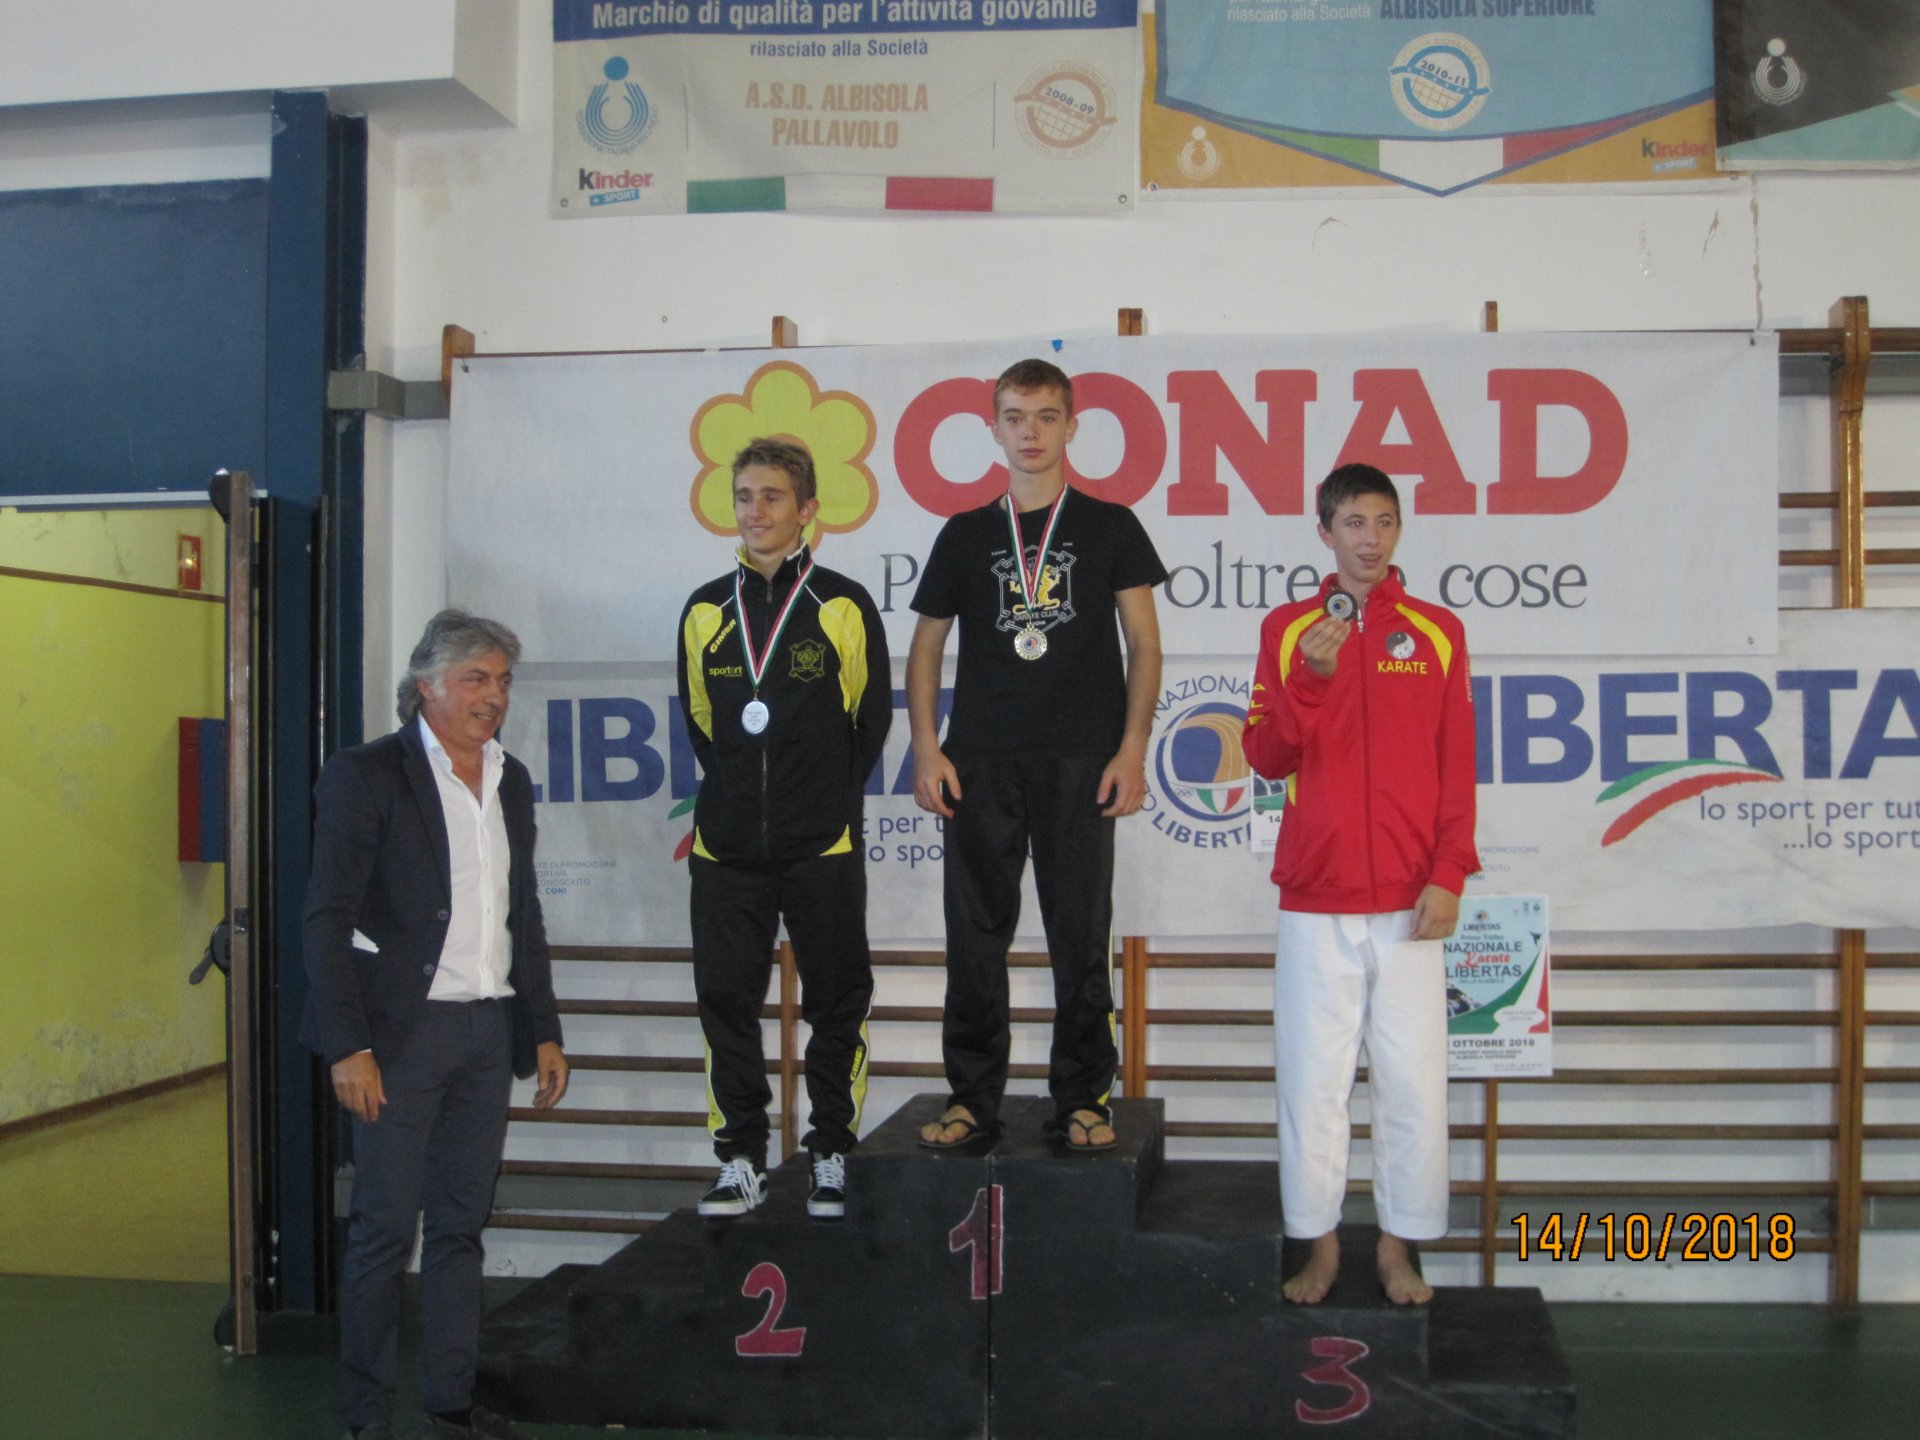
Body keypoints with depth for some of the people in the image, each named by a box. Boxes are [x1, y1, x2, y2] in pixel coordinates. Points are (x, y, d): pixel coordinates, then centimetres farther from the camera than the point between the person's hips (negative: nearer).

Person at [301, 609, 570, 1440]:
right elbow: (327, 922, -10)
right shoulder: (368, 776, -6)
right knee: (386, 1225, 0)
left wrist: (543, 1030, 14)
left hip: (487, 1029, 6)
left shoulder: (510, 781, 13)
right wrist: (349, 1047, -16)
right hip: (401, 1029, -6)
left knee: (462, 1222, 10)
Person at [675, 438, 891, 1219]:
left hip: (824, 846, -3)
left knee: (836, 1003, 4)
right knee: (726, 1001, 5)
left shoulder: (844, 606, -1)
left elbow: (873, 715, 7)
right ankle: (741, 1161, 16)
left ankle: (833, 1157, 16)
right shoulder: (705, 610, 8)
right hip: (727, 846, 3)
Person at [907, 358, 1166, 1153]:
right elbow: (926, 647, 13)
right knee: (975, 933, 4)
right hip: (981, 764, 2)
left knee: (1081, 937, 1)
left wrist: (1131, 749, -6)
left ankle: (1083, 1100, 12)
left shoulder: (1109, 527, 7)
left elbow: (1143, 644, 5)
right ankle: (973, 1095, 14)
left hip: (1079, 761, -1)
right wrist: (926, 749, 1)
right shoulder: (965, 535, 11)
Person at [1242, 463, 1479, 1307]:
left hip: (1409, 900, 0)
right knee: (1312, 1076, 2)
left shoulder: (1436, 632, 6)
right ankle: (1319, 1245, 13)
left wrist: (1449, 875, -4)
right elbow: (1267, 757, 2)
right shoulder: (1288, 630, 7)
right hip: (1316, 896, 0)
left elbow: (1457, 766, 5)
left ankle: (1399, 1246, 14)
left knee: (1413, 1078, 2)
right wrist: (1310, 676, -14)